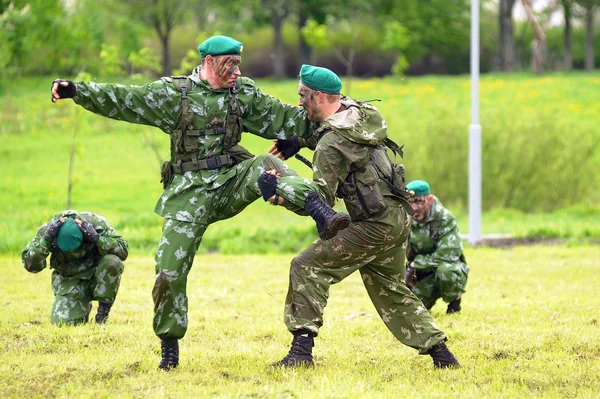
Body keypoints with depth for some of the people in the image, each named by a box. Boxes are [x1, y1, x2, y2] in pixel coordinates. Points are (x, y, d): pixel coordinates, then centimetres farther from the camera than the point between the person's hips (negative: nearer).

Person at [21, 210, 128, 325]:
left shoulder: (96, 223, -23)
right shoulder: (48, 229, -20)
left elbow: (123, 250, -23)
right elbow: (30, 265, -23)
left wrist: (96, 238, -37)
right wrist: (45, 240, -37)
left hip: (96, 275, -1)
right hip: (69, 281, 1)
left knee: (112, 261, -33)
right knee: (61, 321, -21)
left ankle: (103, 309, -11)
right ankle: (83, 307, 16)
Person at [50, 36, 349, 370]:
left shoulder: (245, 94, 9)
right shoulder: (173, 93, -1)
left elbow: (283, 118, 11)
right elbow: (123, 100, -5)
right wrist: (77, 91, -15)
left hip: (232, 182, 2)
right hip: (191, 191, -2)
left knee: (266, 166, -28)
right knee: (170, 267, -6)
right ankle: (170, 344, 9)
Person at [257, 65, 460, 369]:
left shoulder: (331, 144, -18)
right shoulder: (359, 111, 8)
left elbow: (320, 199, -19)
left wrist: (280, 196, -27)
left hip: (375, 226, -9)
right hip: (399, 217, 9)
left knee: (307, 267, -6)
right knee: (391, 290, 23)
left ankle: (302, 349, -11)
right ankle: (440, 353, 21)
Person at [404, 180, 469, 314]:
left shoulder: (445, 219, -21)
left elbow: (446, 256, -28)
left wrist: (415, 264, -24)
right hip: (421, 275, 5)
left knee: (446, 271, -40)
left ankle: (454, 303, -7)